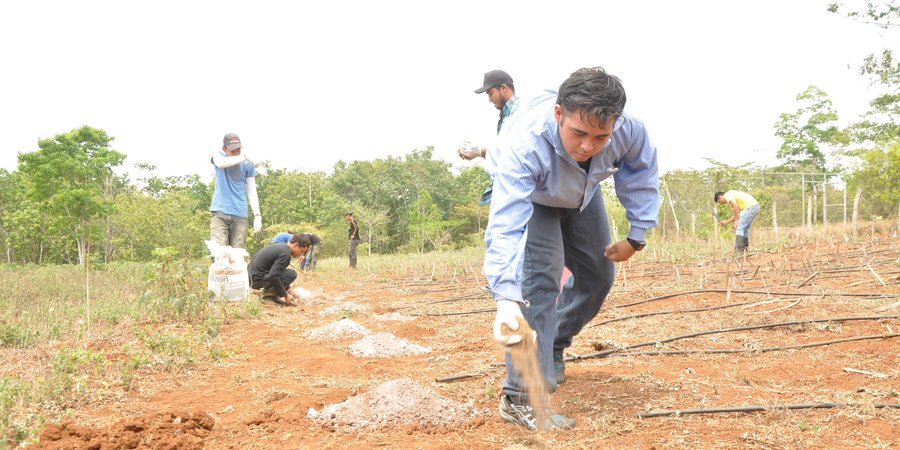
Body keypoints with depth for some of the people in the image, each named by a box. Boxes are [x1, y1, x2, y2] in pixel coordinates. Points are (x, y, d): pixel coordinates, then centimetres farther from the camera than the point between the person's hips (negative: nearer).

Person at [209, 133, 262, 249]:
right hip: (219, 212, -1)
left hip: (240, 215, 1)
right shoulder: (218, 156, 8)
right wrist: (242, 158, -10)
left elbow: (251, 191, 9)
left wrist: (257, 215, 1)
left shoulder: (248, 164, 7)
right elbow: (221, 163, -19)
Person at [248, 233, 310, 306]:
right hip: (258, 279, -10)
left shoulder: (280, 246, 13)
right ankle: (269, 293, -7)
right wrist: (285, 295, -15)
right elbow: (273, 276, -25)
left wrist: (288, 289, 17)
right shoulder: (286, 253, -18)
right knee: (292, 274, -14)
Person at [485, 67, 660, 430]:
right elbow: (506, 226, -55)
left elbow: (641, 177, -12)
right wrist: (506, 298, -66)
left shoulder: (629, 129, -36)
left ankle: (552, 349, 34)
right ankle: (521, 397, -20)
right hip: (529, 197, -5)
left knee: (598, 276, 9)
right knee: (540, 279, -23)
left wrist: (636, 237, -10)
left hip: (583, 196, 5)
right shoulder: (523, 142, -48)